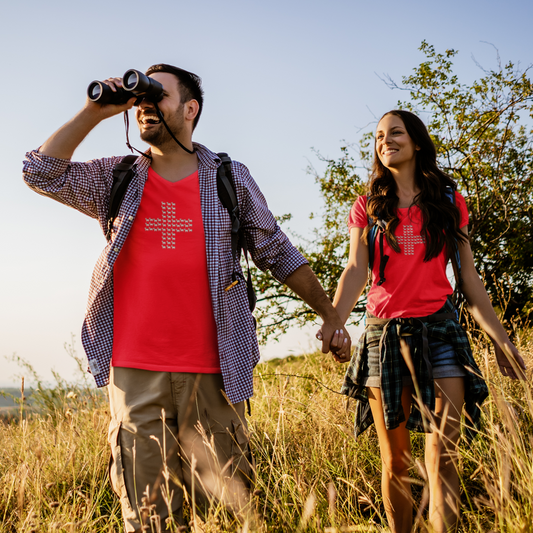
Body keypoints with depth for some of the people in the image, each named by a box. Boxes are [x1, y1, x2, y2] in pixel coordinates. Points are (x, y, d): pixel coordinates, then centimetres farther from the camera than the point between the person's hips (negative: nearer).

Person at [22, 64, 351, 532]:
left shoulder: (231, 178, 8)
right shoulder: (118, 178, 11)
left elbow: (278, 254, 11)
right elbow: (42, 173, 0)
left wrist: (329, 314, 7)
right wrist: (94, 113, -2)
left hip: (211, 374, -1)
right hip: (135, 374, 1)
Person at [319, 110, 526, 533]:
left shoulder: (449, 203, 10)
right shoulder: (368, 208, 9)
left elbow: (468, 276, 11)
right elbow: (356, 270, -5)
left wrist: (500, 338, 7)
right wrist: (334, 321, -24)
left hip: (439, 330, 0)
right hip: (384, 335, 1)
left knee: (442, 458, -9)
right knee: (396, 461, 5)